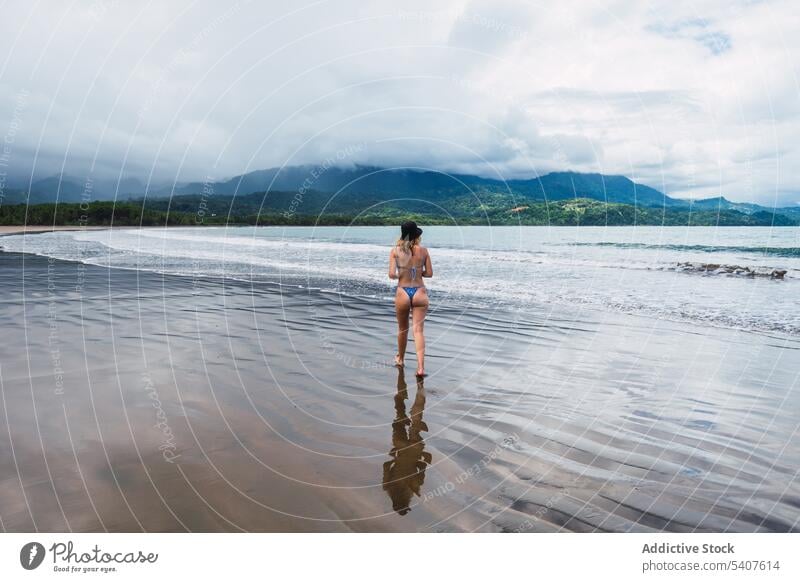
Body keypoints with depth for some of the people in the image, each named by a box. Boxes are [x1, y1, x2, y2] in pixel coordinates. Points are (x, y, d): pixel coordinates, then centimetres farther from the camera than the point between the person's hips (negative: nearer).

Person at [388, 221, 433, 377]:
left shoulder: (395, 250, -4)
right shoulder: (423, 250, 0)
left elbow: (391, 274, -10)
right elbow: (429, 273, 4)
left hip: (403, 293, 0)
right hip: (420, 292, 0)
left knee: (403, 329, 19)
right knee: (418, 330, 0)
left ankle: (400, 359, 39)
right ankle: (420, 367, -10)